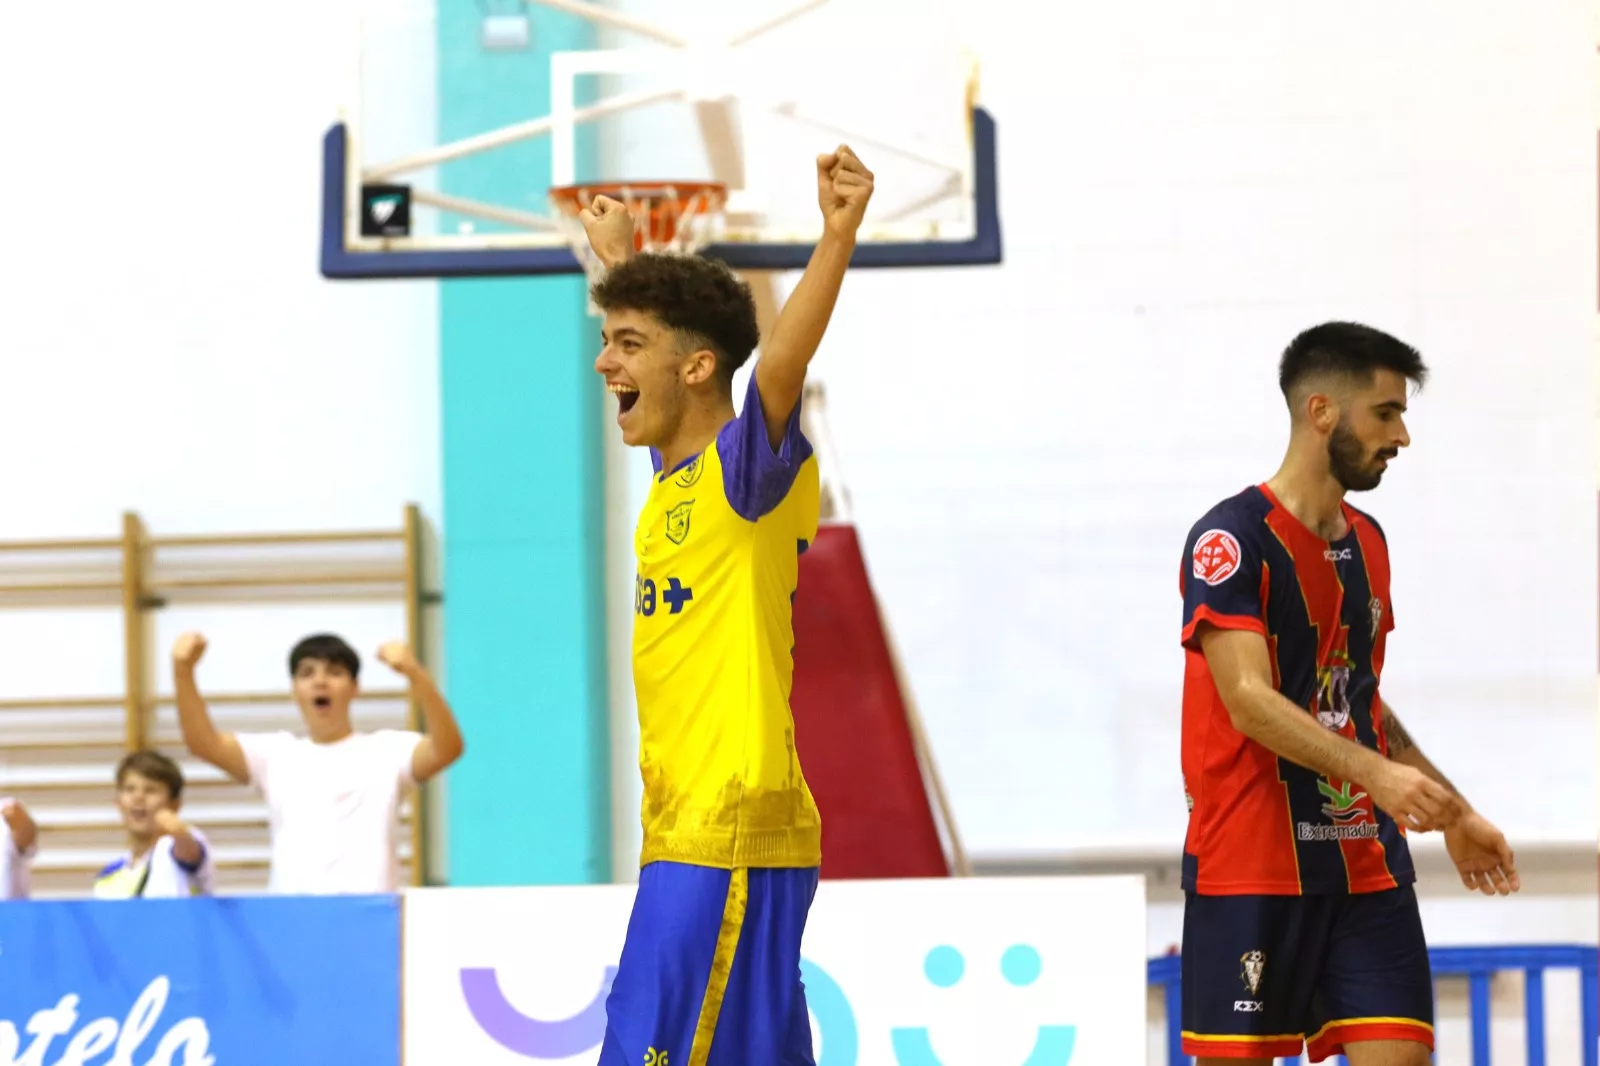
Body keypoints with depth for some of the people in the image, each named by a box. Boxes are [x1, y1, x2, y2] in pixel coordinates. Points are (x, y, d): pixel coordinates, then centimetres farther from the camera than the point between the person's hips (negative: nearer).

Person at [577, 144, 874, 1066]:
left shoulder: (744, 473, -10)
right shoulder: (676, 472, 14)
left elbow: (780, 366, -29)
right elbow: (660, 329, 34)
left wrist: (838, 235, -43)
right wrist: (622, 258, 47)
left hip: (731, 835, -9)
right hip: (687, 833, 9)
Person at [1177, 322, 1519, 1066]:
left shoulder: (1367, 542, 15)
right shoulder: (1231, 538, -10)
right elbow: (1249, 699, -21)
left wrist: (1452, 815, 24)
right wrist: (1376, 774, -32)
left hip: (1366, 867, 7)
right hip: (1252, 873, -6)